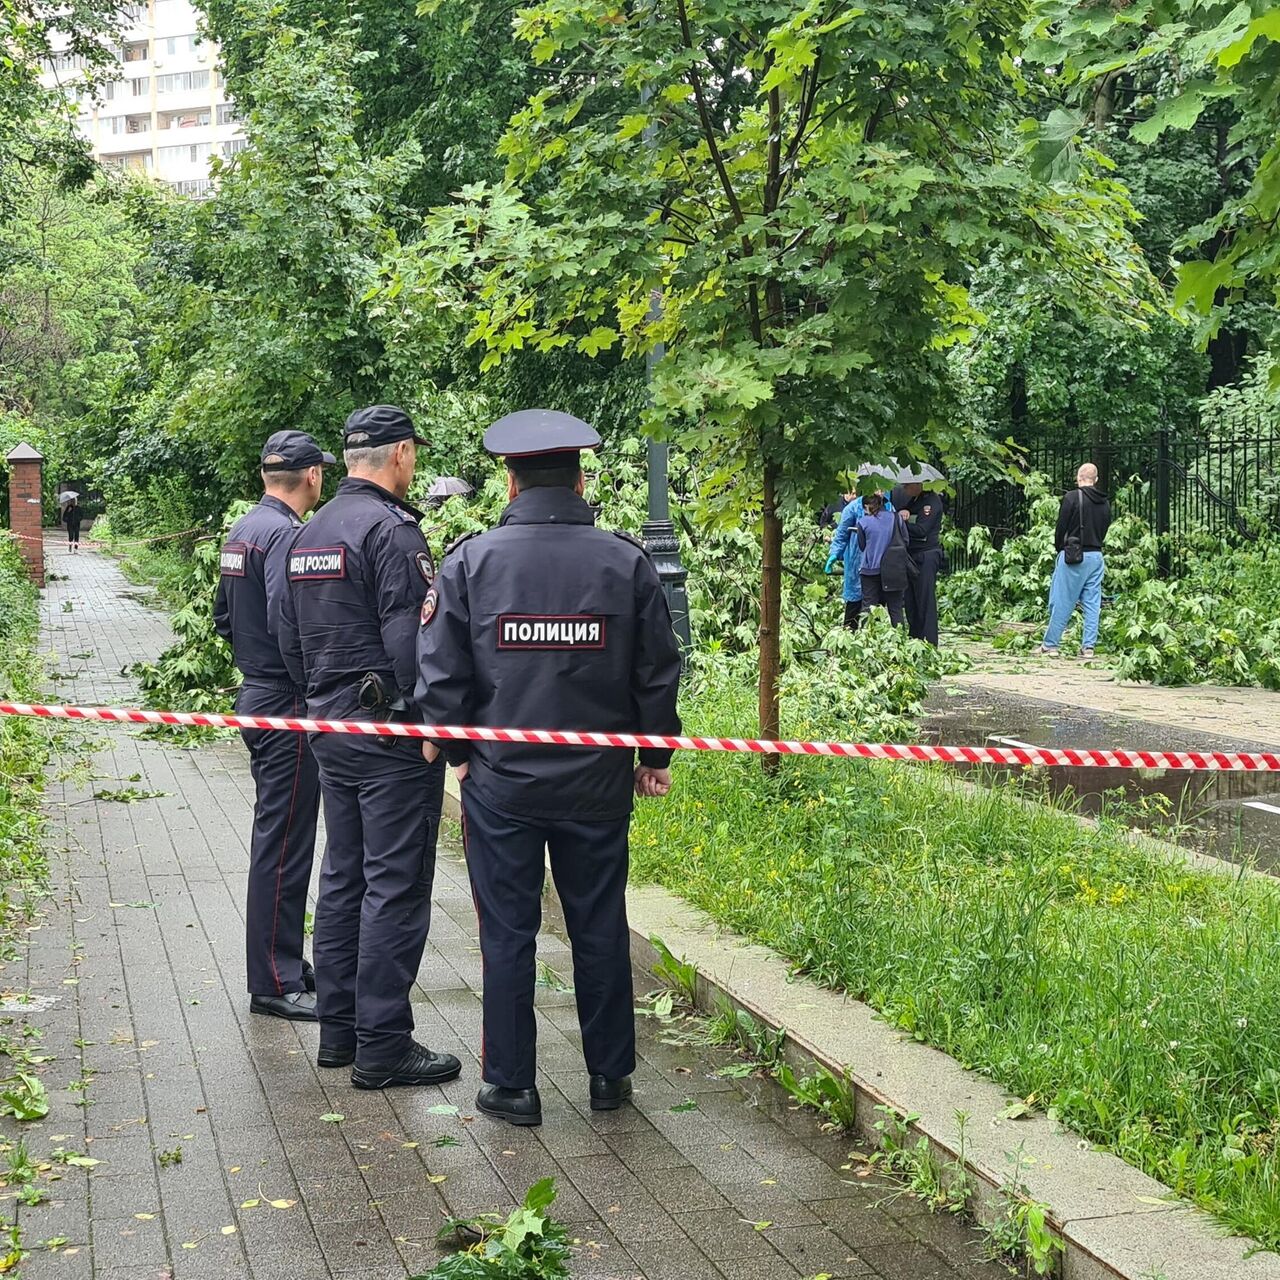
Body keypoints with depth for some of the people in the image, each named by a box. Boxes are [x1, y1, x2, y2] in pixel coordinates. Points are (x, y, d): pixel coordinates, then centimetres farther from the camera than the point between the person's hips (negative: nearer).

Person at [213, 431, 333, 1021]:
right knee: (283, 844, -4)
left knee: (277, 835, 17)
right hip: (286, 706, -10)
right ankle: (275, 983, 3)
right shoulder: (287, 535, -18)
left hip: (257, 696, 10)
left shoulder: (242, 530, 13)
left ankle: (282, 960, 28)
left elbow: (223, 617, 20)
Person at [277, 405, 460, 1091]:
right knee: (395, 886, -3)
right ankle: (382, 1046, 0)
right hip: (391, 729, -9)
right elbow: (412, 641, -20)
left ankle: (338, 1028, 22)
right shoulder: (392, 529, -14)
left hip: (328, 726, 9)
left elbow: (290, 641, 17)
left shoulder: (307, 533, 12)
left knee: (342, 877, 15)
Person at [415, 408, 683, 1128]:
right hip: (598, 784, 1)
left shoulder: (470, 562, -6)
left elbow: (440, 675, -4)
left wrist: (460, 752, 11)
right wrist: (655, 757, 14)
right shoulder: (627, 561, -3)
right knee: (600, 929, 13)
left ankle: (512, 1087, 16)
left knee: (508, 934, 8)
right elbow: (660, 671, 1)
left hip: (500, 781, -1)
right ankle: (610, 1076, 25)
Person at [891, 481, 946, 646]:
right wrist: (900, 513, -11)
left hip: (926, 557, -7)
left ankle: (929, 643, -5)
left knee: (926, 601, -7)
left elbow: (921, 530, -18)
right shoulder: (902, 495, 12)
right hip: (908, 555, 7)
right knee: (910, 602, 9)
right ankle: (914, 640, 16)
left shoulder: (933, 501, -11)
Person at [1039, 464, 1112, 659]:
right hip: (1096, 557, 5)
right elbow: (1104, 531, 13)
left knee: (1062, 602, 0)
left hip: (1073, 556, -5)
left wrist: (1059, 549, 8)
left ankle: (1050, 644, 5)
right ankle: (1089, 646, 6)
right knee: (1092, 603, 7)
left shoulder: (1073, 497, -9)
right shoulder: (1104, 503, 9)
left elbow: (1061, 527, -7)